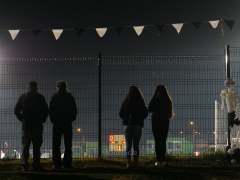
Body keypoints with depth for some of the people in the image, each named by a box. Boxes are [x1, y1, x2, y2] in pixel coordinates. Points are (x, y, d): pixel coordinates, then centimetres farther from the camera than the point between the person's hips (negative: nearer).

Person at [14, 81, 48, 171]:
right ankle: (36, 165, 2)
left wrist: (22, 119, 10)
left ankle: (24, 164, -1)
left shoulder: (22, 97, 4)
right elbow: (46, 111, -4)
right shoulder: (40, 98, -2)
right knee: (36, 145, 4)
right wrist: (42, 120, 9)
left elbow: (16, 110, 4)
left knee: (25, 145, 6)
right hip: (37, 125, -1)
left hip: (26, 125, 1)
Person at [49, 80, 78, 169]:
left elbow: (50, 111, -4)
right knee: (68, 145, 6)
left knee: (56, 145, 3)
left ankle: (57, 163, -2)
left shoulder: (54, 97, -3)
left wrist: (53, 120, 7)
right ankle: (67, 163, 2)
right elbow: (75, 110, 3)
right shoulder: (70, 97, 1)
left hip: (57, 124, -1)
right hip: (68, 124, 1)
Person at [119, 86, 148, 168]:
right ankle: (135, 162, 2)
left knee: (128, 144, 3)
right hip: (138, 124, 1)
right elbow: (145, 114, 4)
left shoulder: (126, 102, -3)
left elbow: (121, 114, -1)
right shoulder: (141, 102, -1)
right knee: (136, 144, 6)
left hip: (128, 124, -1)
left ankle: (128, 162, -7)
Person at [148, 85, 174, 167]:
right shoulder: (168, 101, -1)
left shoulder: (155, 100, -11)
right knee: (163, 142, 6)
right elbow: (170, 112, 9)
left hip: (156, 123, -2)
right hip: (165, 123, 3)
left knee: (157, 142, 1)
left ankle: (158, 160, -2)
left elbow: (149, 110, 2)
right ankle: (162, 160, 2)